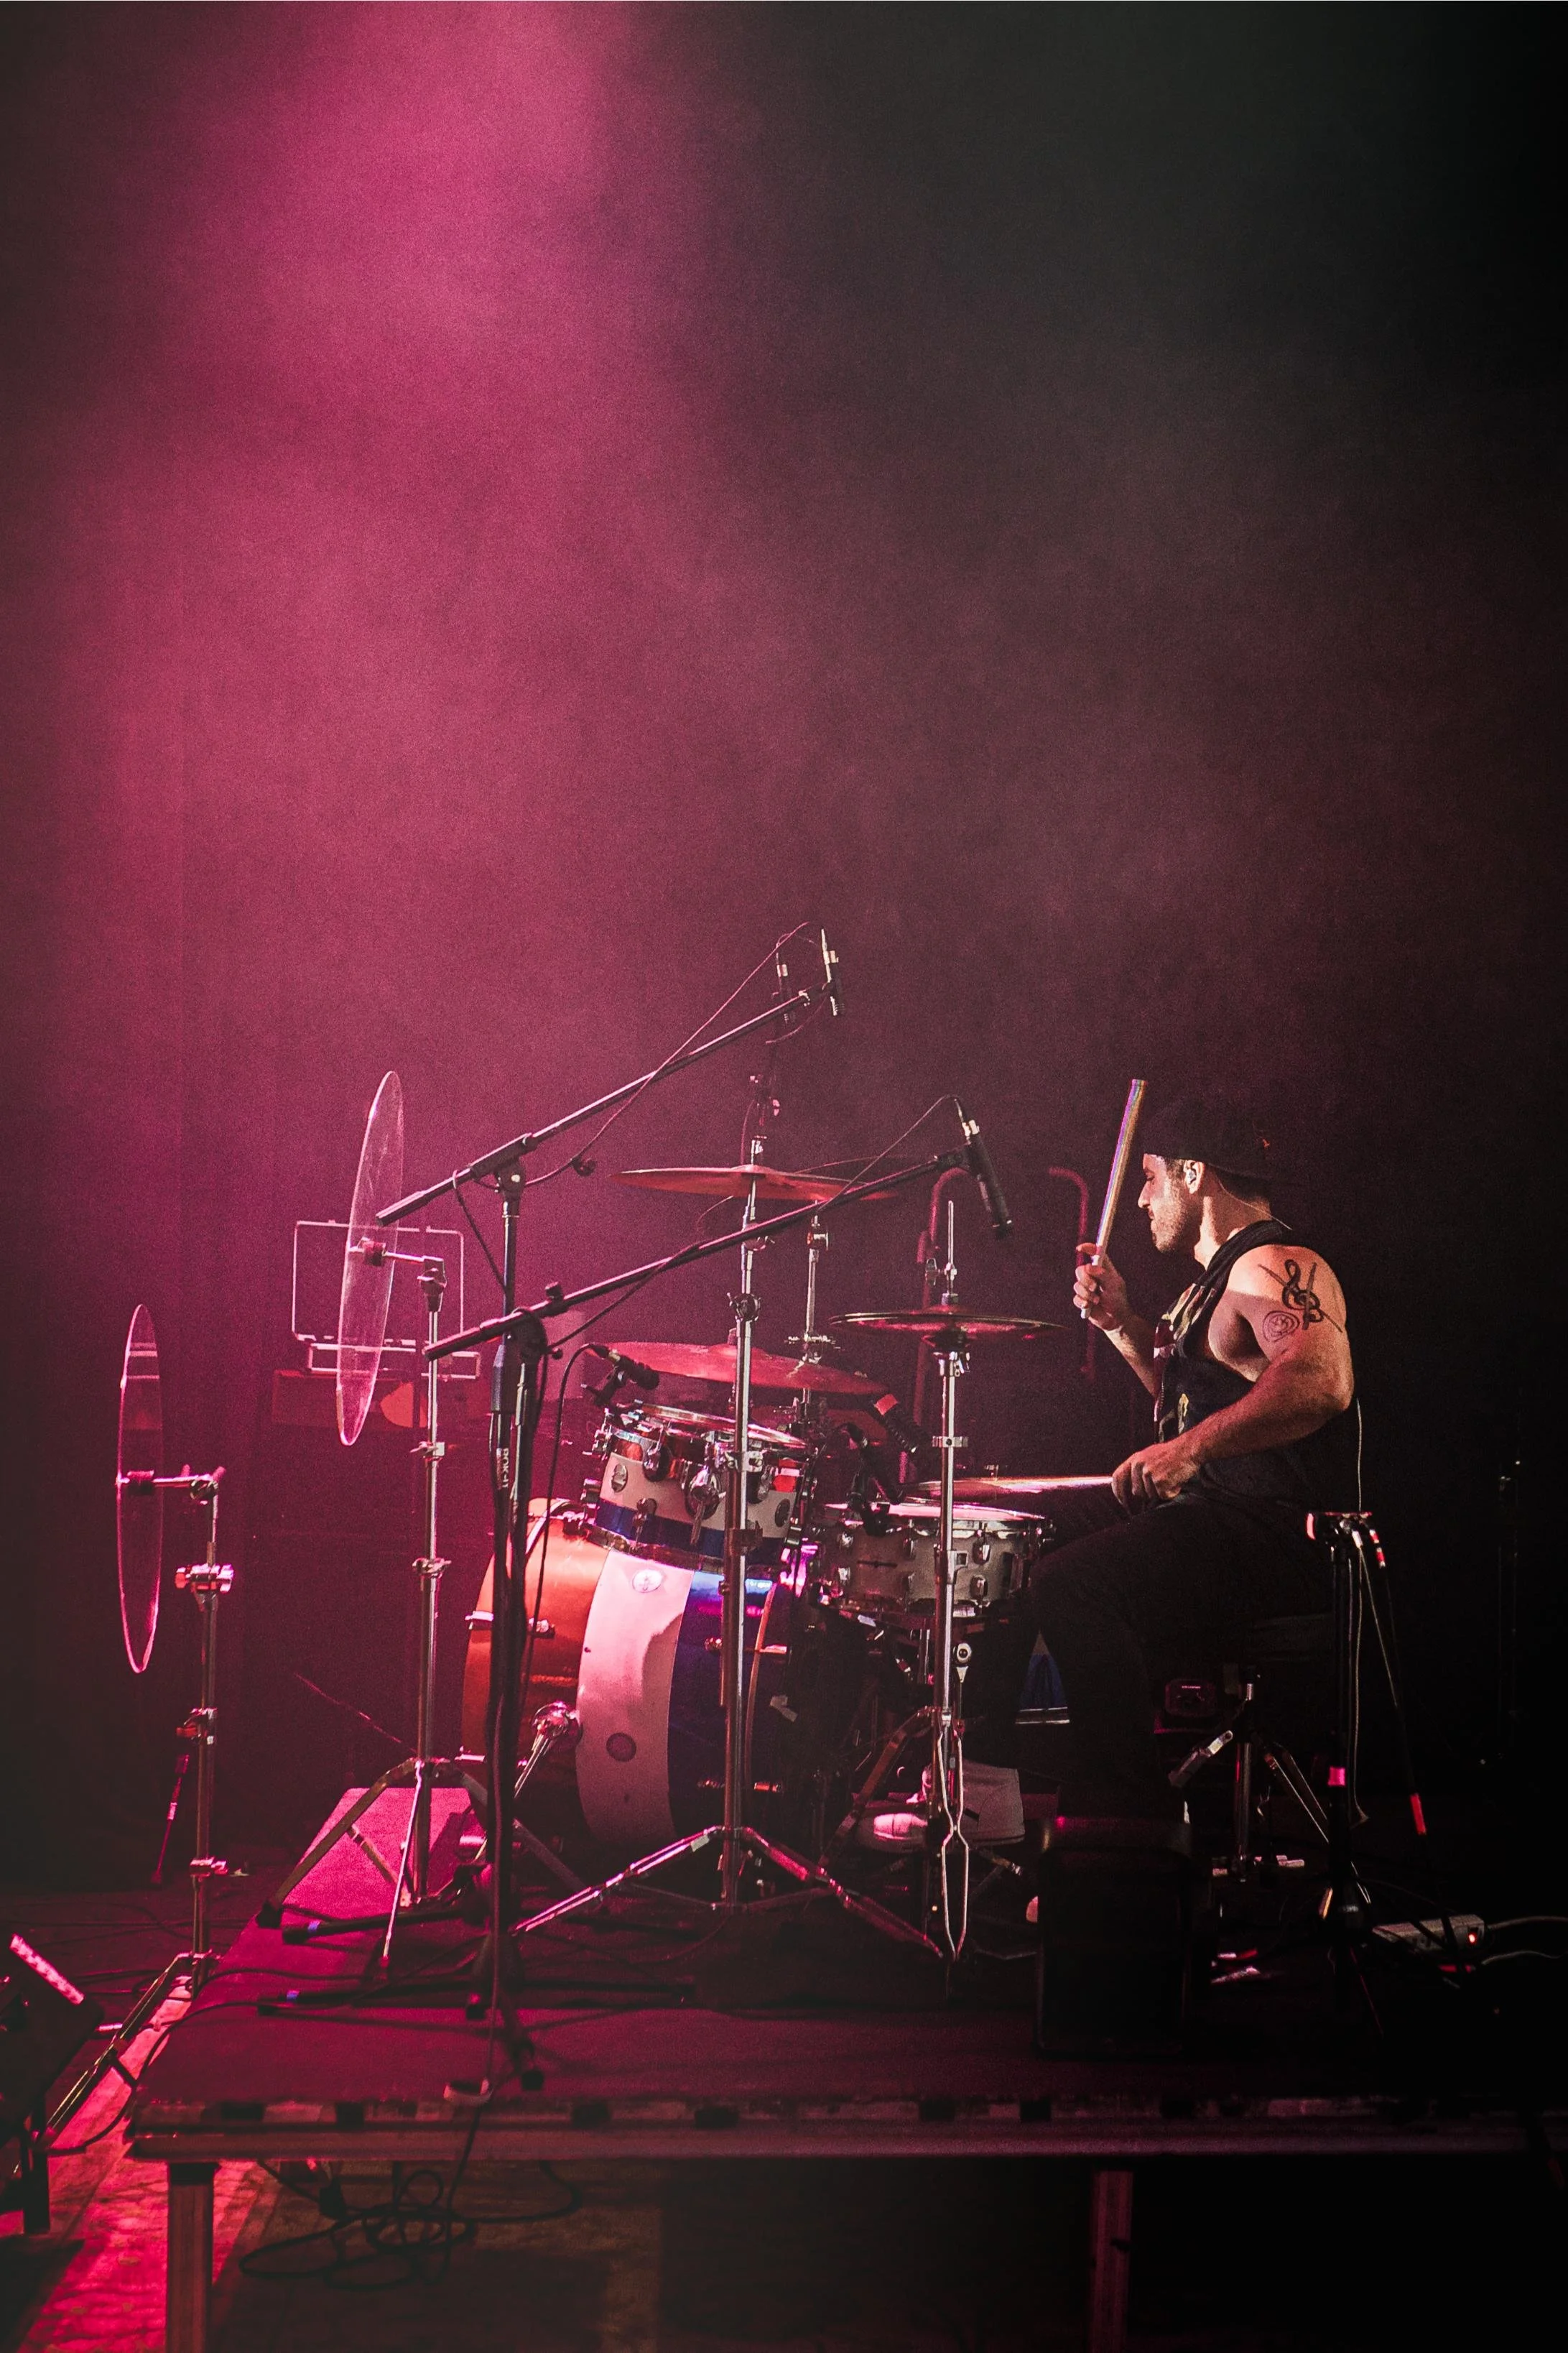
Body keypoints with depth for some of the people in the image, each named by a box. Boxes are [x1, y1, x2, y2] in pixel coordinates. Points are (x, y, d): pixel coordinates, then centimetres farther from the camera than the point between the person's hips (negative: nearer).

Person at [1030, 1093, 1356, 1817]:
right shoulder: (1219, 1275, 21)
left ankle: (1133, 1815, -23)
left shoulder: (1274, 1265, -13)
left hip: (1277, 1538, -11)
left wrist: (1191, 1448, -37)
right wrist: (1123, 1326, 20)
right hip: (1224, 1525, 11)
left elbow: (1323, 1380, -32)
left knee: (1071, 1586, -29)